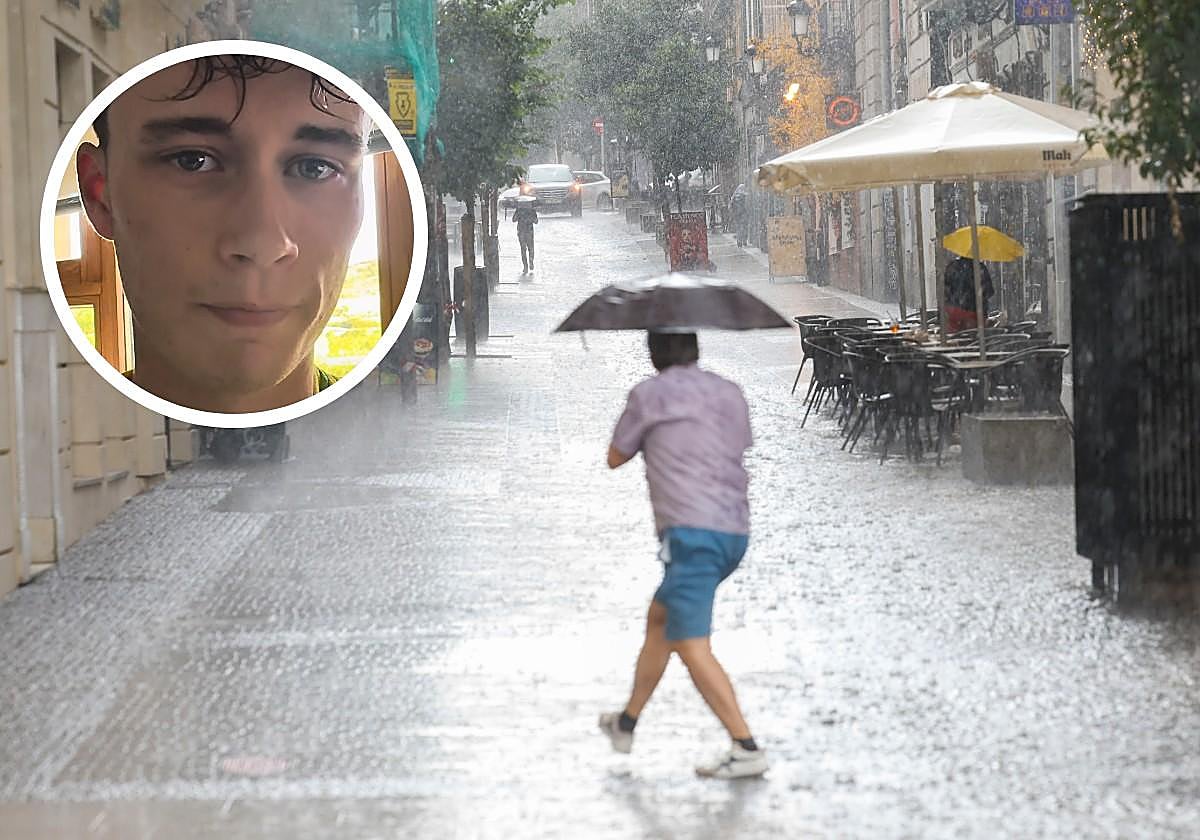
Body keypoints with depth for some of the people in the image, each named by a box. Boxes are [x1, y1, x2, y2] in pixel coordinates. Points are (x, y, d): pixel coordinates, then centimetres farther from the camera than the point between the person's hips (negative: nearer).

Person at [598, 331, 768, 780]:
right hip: (734, 531, 8)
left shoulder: (649, 394, -2)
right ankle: (627, 722, 36)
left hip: (691, 532, -8)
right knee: (659, 617, 24)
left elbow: (615, 458, 10)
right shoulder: (730, 393, 14)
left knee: (691, 646, -10)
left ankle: (746, 748, -20)